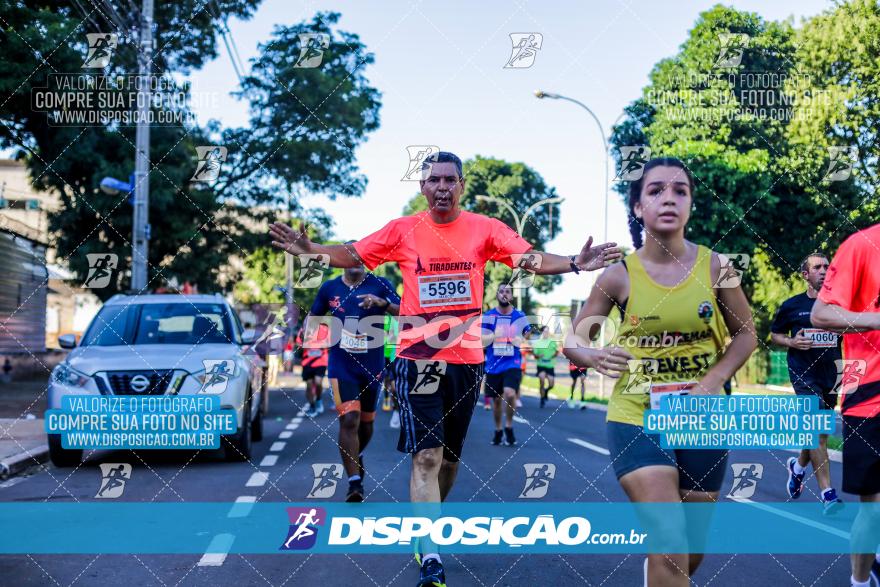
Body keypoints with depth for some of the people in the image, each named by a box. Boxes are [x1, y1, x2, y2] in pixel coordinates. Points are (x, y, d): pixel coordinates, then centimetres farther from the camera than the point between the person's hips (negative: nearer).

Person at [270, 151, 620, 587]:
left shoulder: (484, 228, 0)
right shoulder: (402, 230, 0)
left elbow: (530, 258, -8)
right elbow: (353, 255, 5)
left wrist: (574, 264, -24)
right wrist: (309, 250, -11)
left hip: (467, 358, 2)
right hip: (418, 358, -2)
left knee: (450, 455, 16)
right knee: (426, 457, -10)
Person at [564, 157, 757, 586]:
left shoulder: (714, 267, -5)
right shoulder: (619, 275, -8)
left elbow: (745, 334, 7)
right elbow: (574, 341, 1)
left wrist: (712, 382, -10)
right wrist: (595, 357, -22)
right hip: (636, 417, -2)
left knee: (692, 545, 17)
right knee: (669, 544, -16)